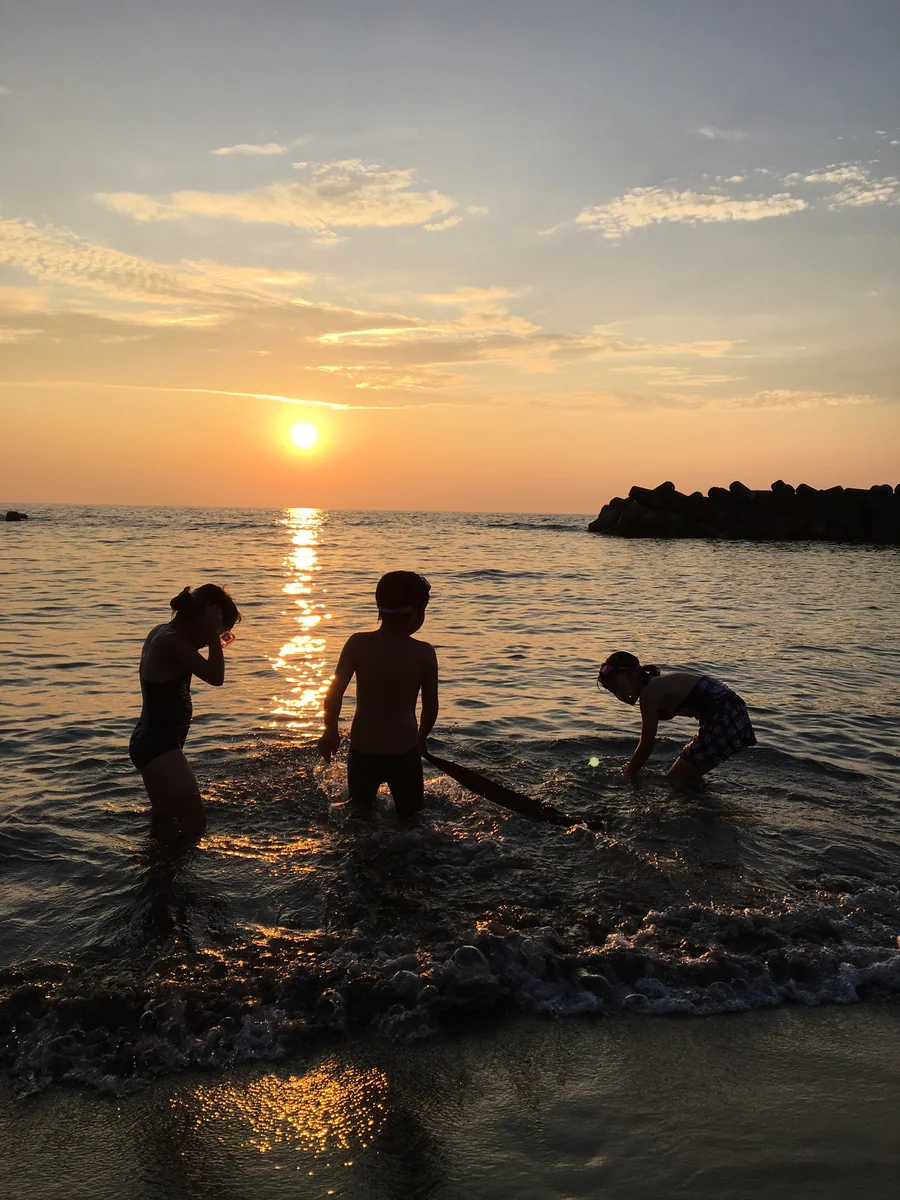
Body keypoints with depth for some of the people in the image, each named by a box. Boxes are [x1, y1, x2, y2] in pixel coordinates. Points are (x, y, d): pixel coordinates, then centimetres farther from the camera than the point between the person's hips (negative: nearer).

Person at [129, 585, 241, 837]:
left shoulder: (162, 633, 8)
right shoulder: (172, 641, -22)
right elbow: (215, 676, -26)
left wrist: (211, 637, 12)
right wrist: (212, 634, -21)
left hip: (151, 742, 11)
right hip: (159, 747, -11)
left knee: (164, 821, 22)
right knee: (195, 823, -7)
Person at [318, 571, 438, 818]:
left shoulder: (358, 643, -10)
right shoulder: (424, 653, -9)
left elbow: (334, 692, -13)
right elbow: (431, 706, -2)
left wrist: (331, 731, 4)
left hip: (363, 749, 1)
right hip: (404, 750, -1)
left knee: (360, 810, 24)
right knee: (410, 816, 17)